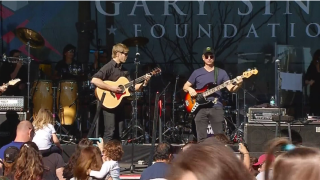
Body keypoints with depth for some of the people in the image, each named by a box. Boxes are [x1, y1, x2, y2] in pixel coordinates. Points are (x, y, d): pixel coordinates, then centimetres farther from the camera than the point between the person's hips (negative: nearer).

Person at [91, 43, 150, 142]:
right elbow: (94, 80, -23)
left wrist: (143, 83, -1)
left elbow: (132, 87, 15)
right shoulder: (109, 67, -11)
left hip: (119, 105, 8)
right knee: (110, 133, -12)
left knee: (118, 135, 8)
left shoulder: (124, 70, 13)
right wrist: (111, 88, -23)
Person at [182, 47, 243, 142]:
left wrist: (238, 84, -21)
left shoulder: (221, 73, 8)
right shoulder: (197, 73, 10)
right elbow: (185, 87, 16)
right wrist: (190, 89, -7)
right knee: (201, 138, -2)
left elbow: (230, 88, 0)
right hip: (200, 108, 0)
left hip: (216, 108, 0)